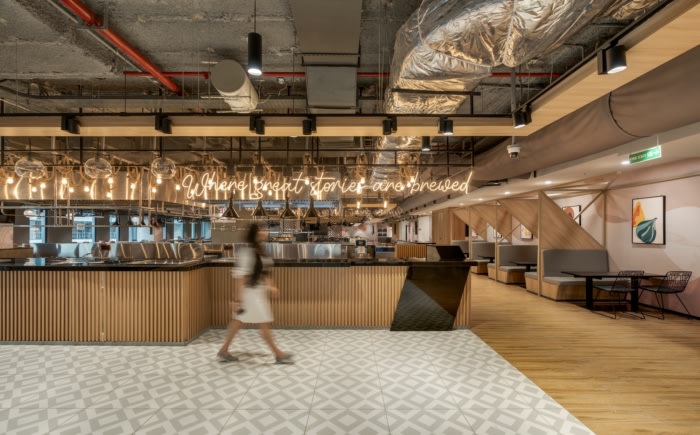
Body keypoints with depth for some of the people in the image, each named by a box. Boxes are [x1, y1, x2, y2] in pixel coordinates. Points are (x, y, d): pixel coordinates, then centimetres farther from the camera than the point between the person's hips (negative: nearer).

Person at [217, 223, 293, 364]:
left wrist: (270, 286, 17)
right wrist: (238, 298, -20)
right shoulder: (248, 252, -19)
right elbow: (241, 276, -20)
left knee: (238, 321, 17)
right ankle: (279, 355, 11)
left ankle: (223, 351, 29)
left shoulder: (260, 251, 8)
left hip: (259, 291, 9)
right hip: (252, 292, -9)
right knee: (265, 324, 0)